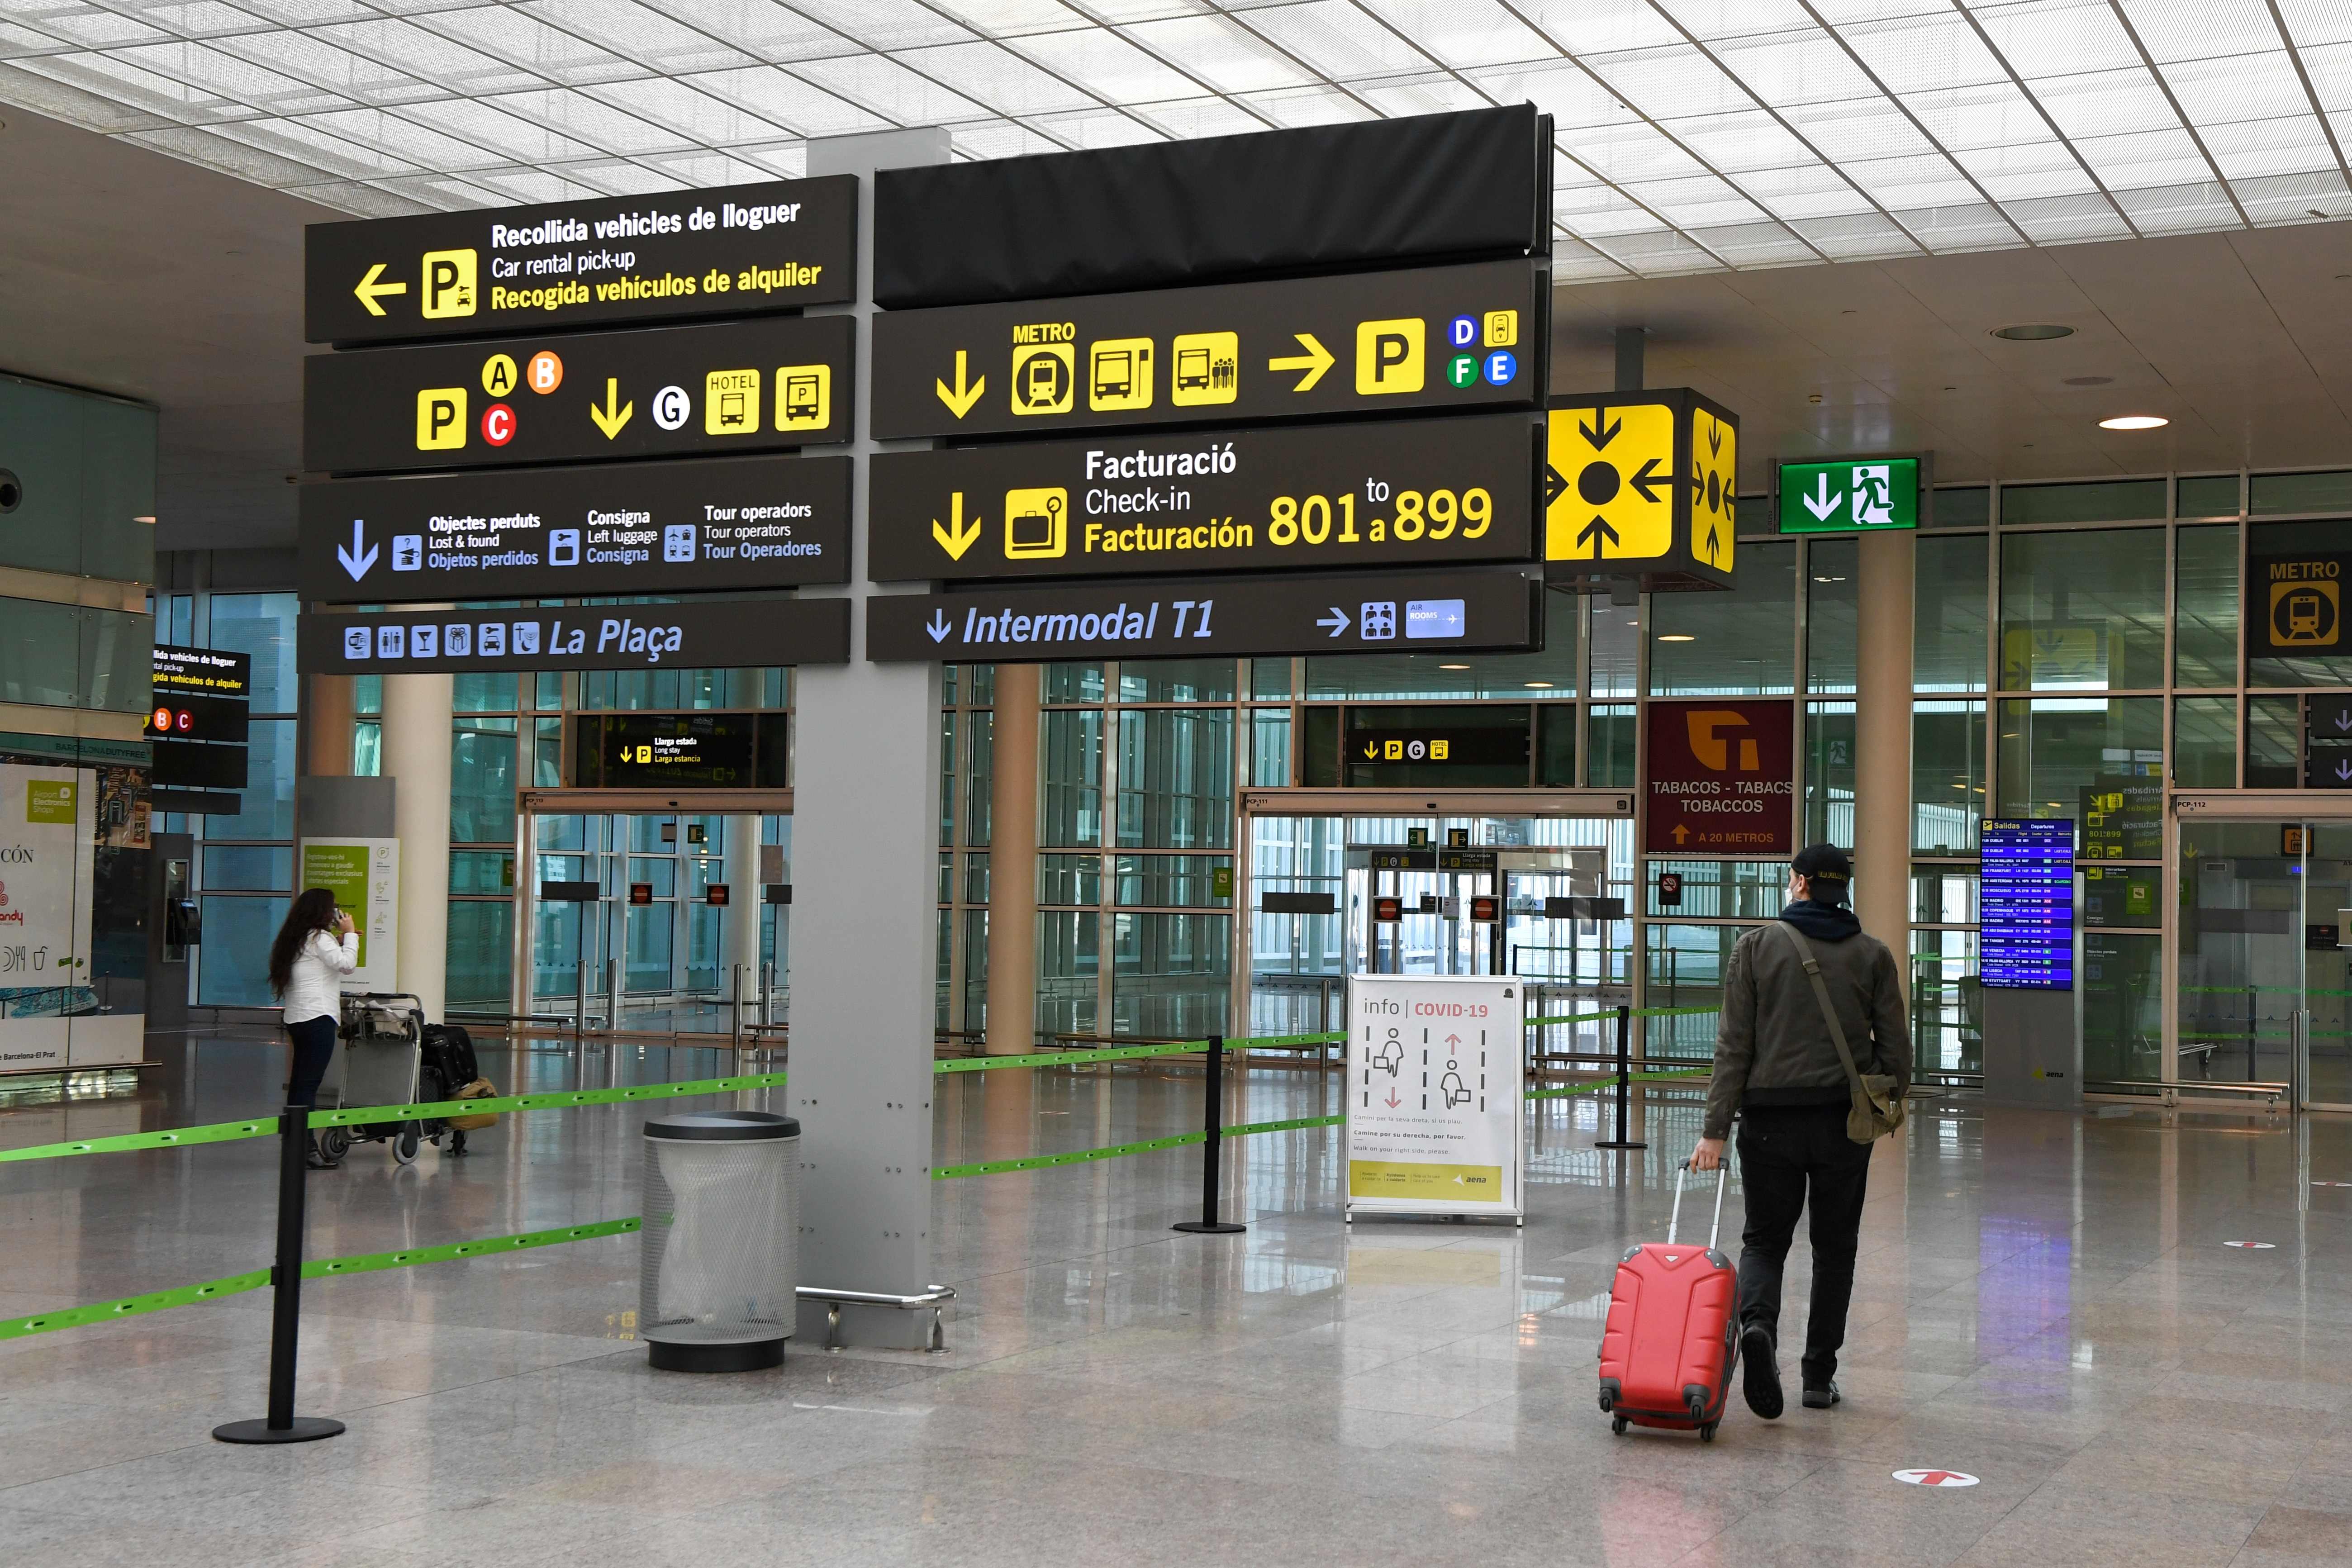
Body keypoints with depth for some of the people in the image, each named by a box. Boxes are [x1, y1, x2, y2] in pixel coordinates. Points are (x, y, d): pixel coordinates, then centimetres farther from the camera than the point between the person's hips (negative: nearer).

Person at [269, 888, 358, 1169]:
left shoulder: (296, 940, 21)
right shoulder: (319, 938, -6)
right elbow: (347, 965, -14)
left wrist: (340, 941, 22)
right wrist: (348, 935, -2)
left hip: (297, 1019, 10)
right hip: (318, 1017, -10)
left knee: (300, 1082, 10)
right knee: (309, 1083, -11)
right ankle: (306, 1148, -14)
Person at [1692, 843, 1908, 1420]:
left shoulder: (1757, 946, -2)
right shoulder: (1873, 955, 1)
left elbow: (1733, 1045, -6)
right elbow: (1894, 1043, 3)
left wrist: (1716, 1130, -5)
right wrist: (1895, 1099, 23)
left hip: (1770, 1119, -1)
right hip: (1844, 1120, 1)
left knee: (1765, 1238, 10)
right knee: (1834, 1247, 13)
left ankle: (1757, 1324, -20)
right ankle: (1819, 1377, 14)